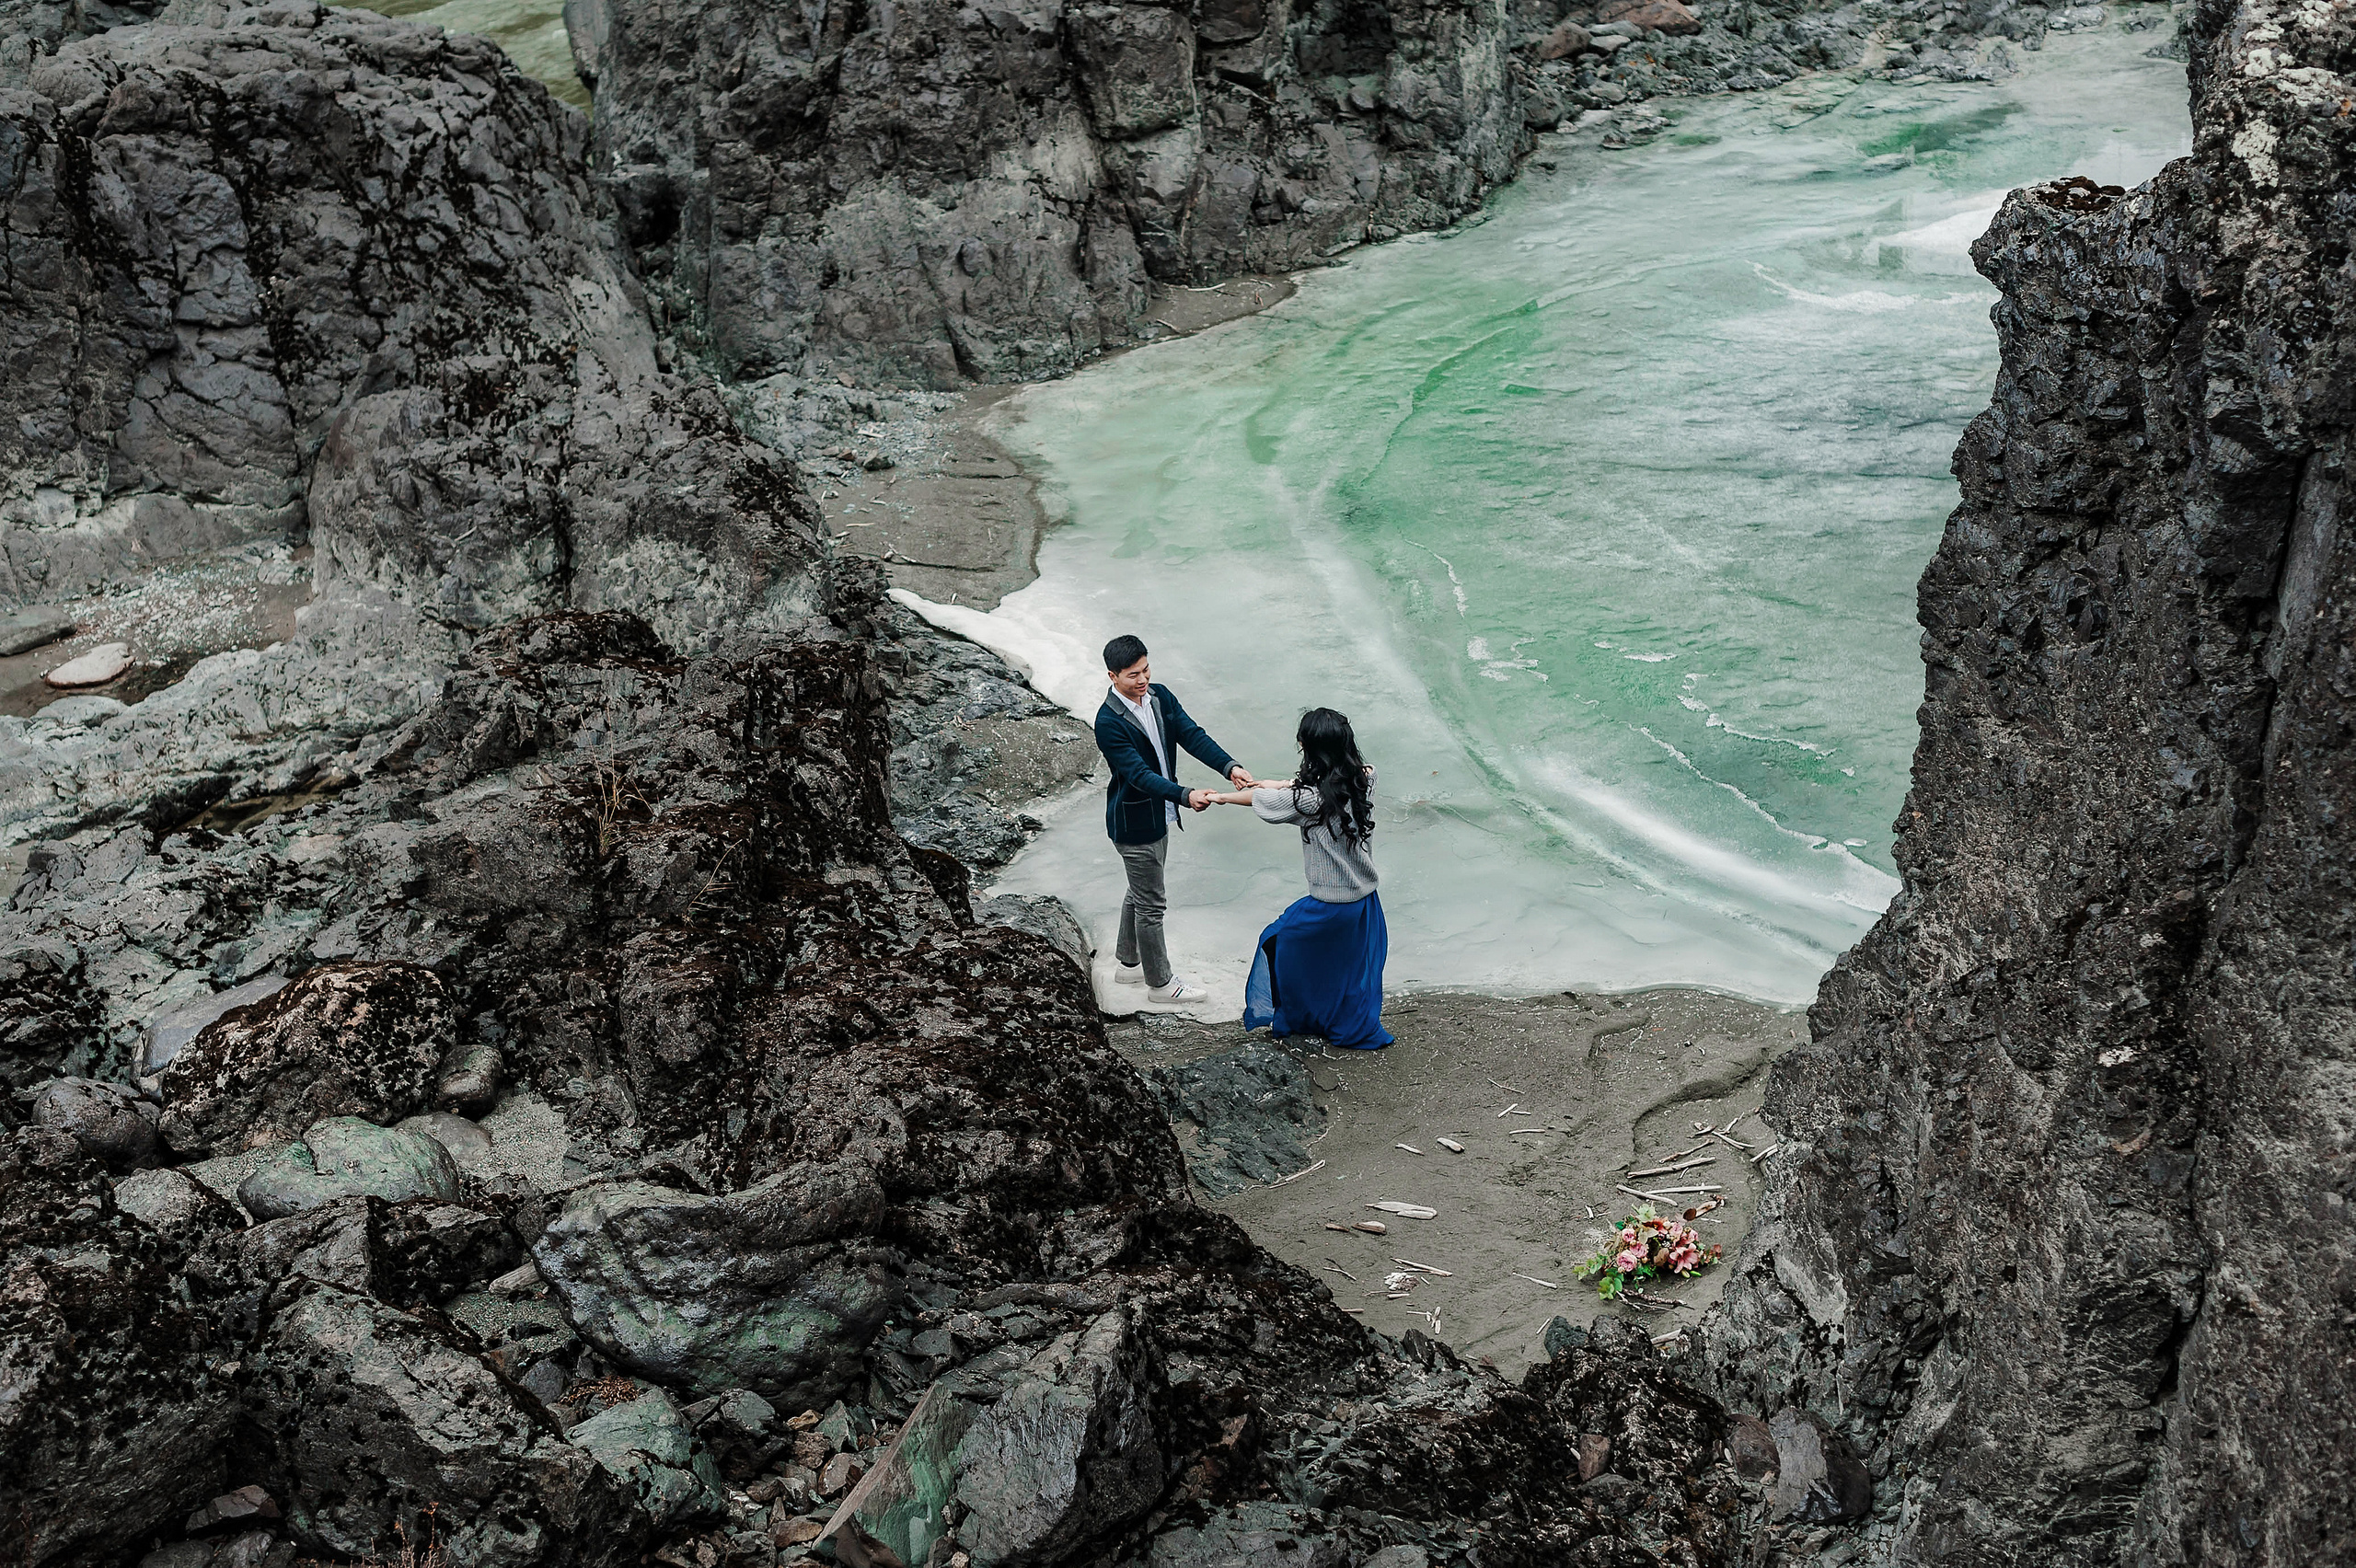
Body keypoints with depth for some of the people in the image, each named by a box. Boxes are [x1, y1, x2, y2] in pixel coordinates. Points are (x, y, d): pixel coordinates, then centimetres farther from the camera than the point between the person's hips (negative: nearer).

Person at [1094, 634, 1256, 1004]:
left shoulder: (1160, 697, -2)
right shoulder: (1109, 722, -25)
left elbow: (1192, 735, -9)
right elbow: (1138, 774, -31)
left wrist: (1230, 766, -25)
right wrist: (1185, 796, -43)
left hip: (1158, 816, 8)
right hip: (1133, 824, -8)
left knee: (1141, 893, 23)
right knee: (1152, 903, 3)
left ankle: (1129, 963, 41)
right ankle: (1160, 982, 19)